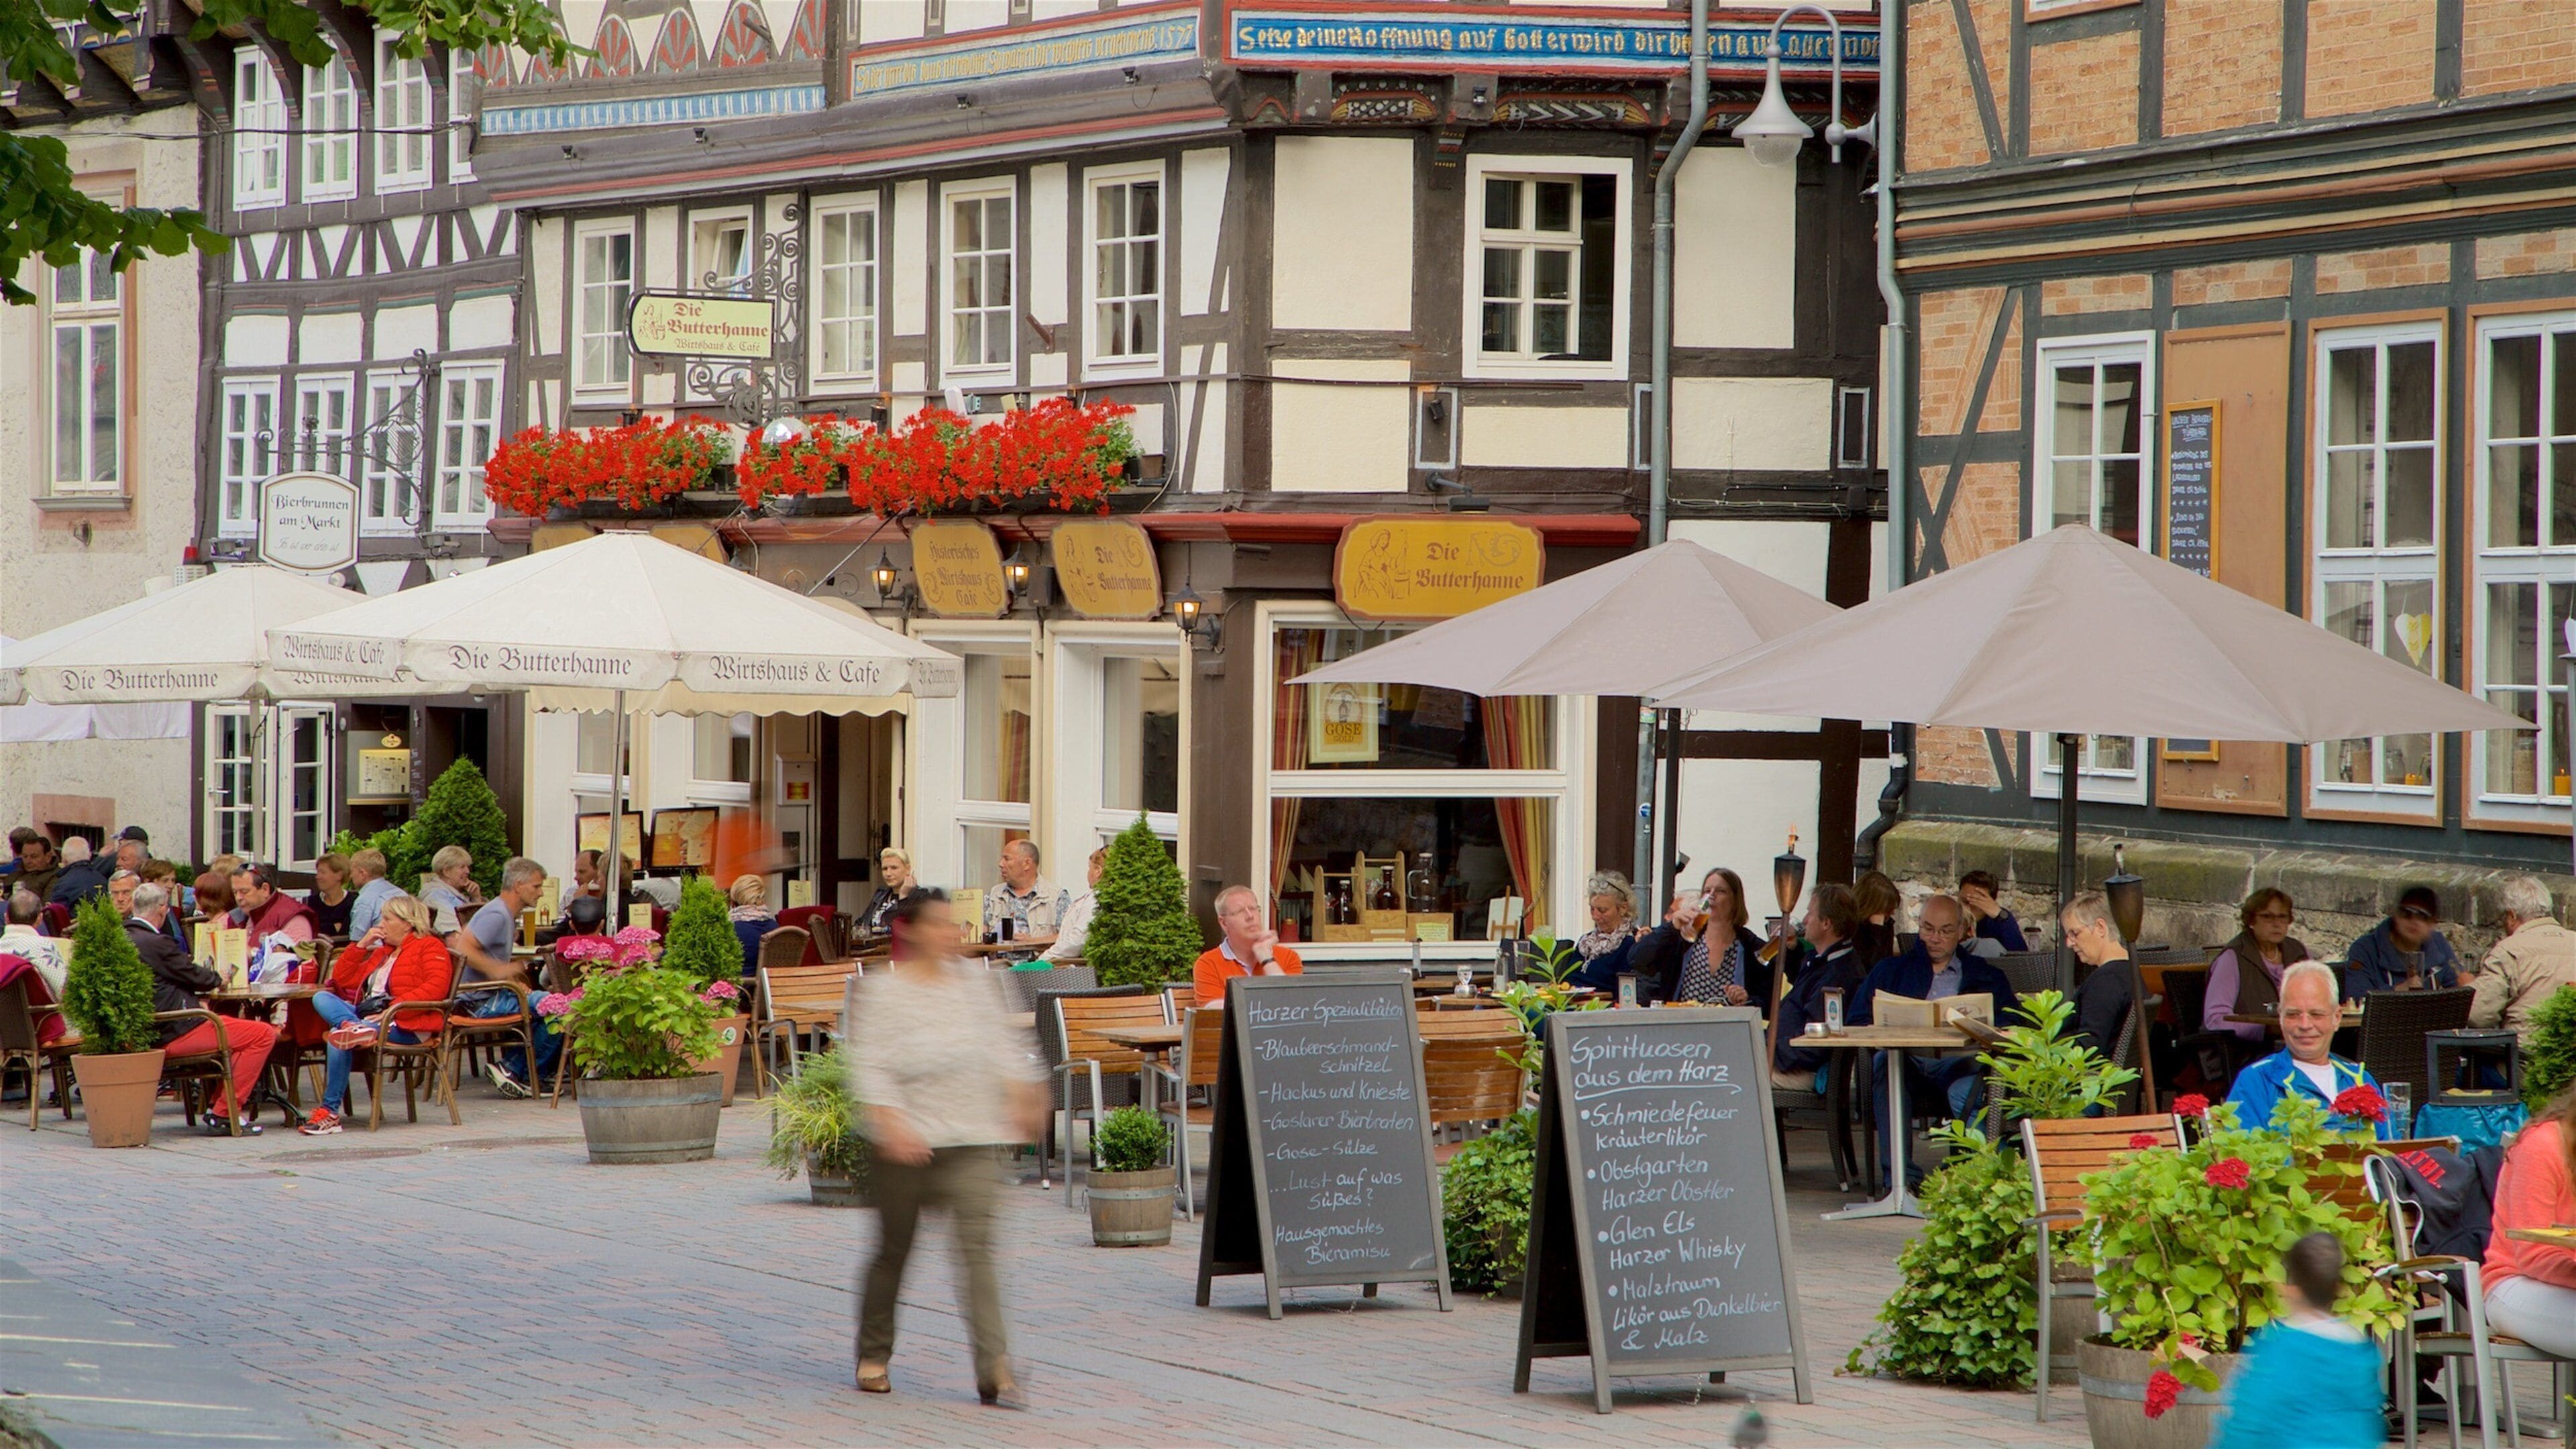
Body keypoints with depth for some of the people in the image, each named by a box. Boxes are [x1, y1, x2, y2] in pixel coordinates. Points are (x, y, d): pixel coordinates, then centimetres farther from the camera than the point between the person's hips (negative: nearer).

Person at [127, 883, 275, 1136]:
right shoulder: (156, 943, -19)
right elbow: (193, 975, -6)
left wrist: (195, 1000, 10)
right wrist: (218, 978, 14)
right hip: (174, 1033, -10)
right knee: (264, 1035, -7)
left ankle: (217, 1104, 26)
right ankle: (222, 1116, -4)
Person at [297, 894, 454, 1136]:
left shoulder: (429, 947, 5)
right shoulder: (381, 952, 31)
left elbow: (436, 988, -14)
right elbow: (342, 979, 28)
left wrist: (391, 1009, -22)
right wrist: (361, 944, 16)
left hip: (405, 1024, -8)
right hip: (366, 1015, 8)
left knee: (338, 1037, -30)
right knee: (322, 998, -16)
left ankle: (330, 1112, -30)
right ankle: (352, 1027, -47)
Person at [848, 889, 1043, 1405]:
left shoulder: (975, 981, 10)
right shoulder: (882, 991, -5)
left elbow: (1005, 1042, 20)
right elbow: (870, 1066, -11)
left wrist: (1021, 1097, 11)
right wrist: (892, 1124, -22)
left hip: (972, 1138, 3)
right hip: (907, 1140, -3)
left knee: (977, 1244, -10)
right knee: (894, 1247, 8)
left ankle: (995, 1368, -17)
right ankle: (873, 1356, 27)